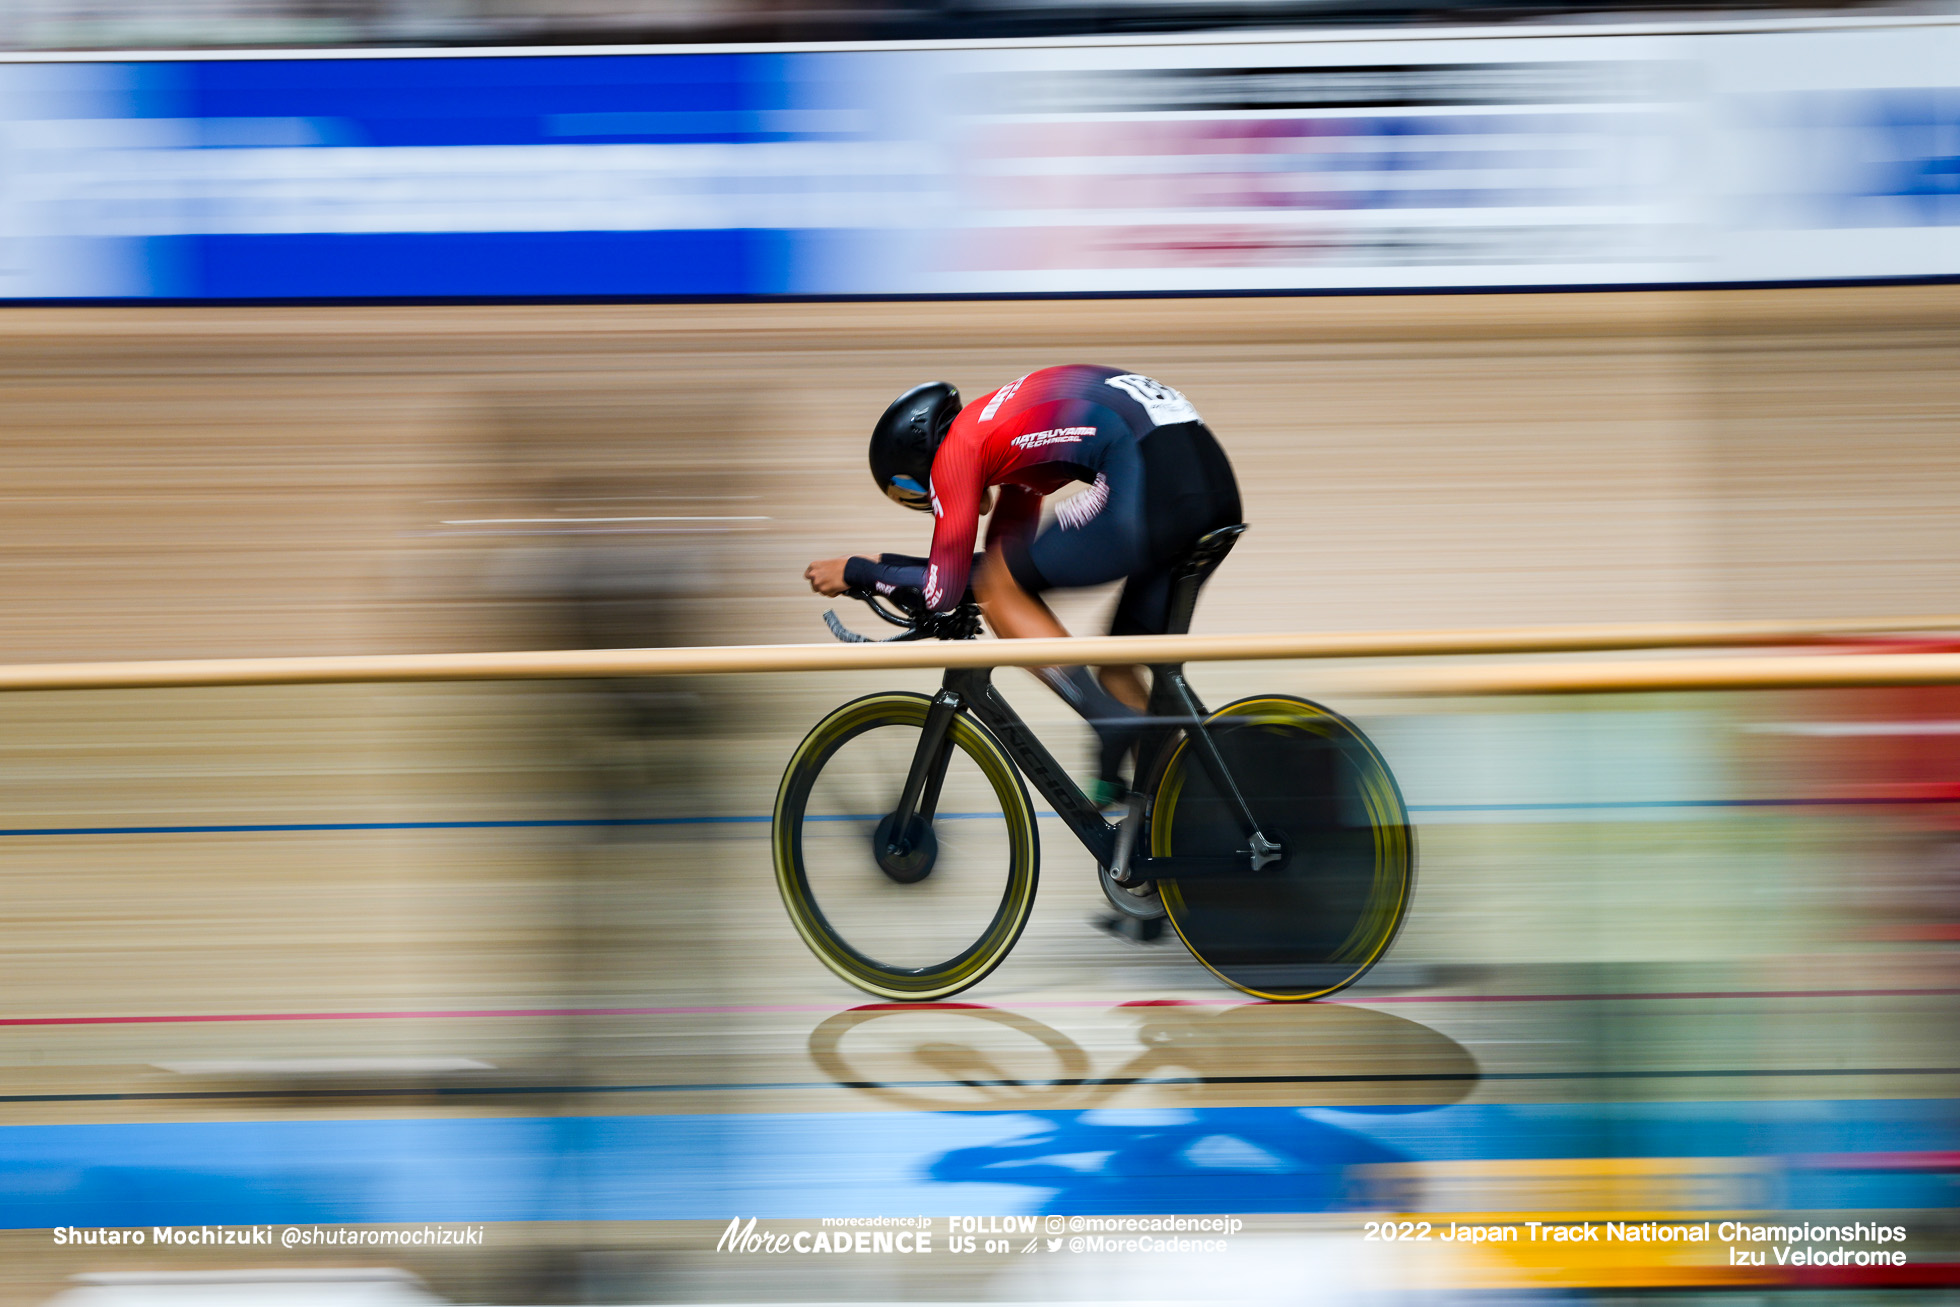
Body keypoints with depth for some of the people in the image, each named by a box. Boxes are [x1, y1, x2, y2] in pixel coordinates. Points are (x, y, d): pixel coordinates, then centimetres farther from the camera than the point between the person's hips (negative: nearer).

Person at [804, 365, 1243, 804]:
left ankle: (1115, 723, -1)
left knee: (997, 588, 7)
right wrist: (885, 563, 41)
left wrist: (853, 572, 23)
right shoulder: (1003, 421, 32)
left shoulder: (955, 448, 6)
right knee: (1118, 669, 19)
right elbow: (1007, 557, 38)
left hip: (1151, 484, -9)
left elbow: (943, 589, 8)